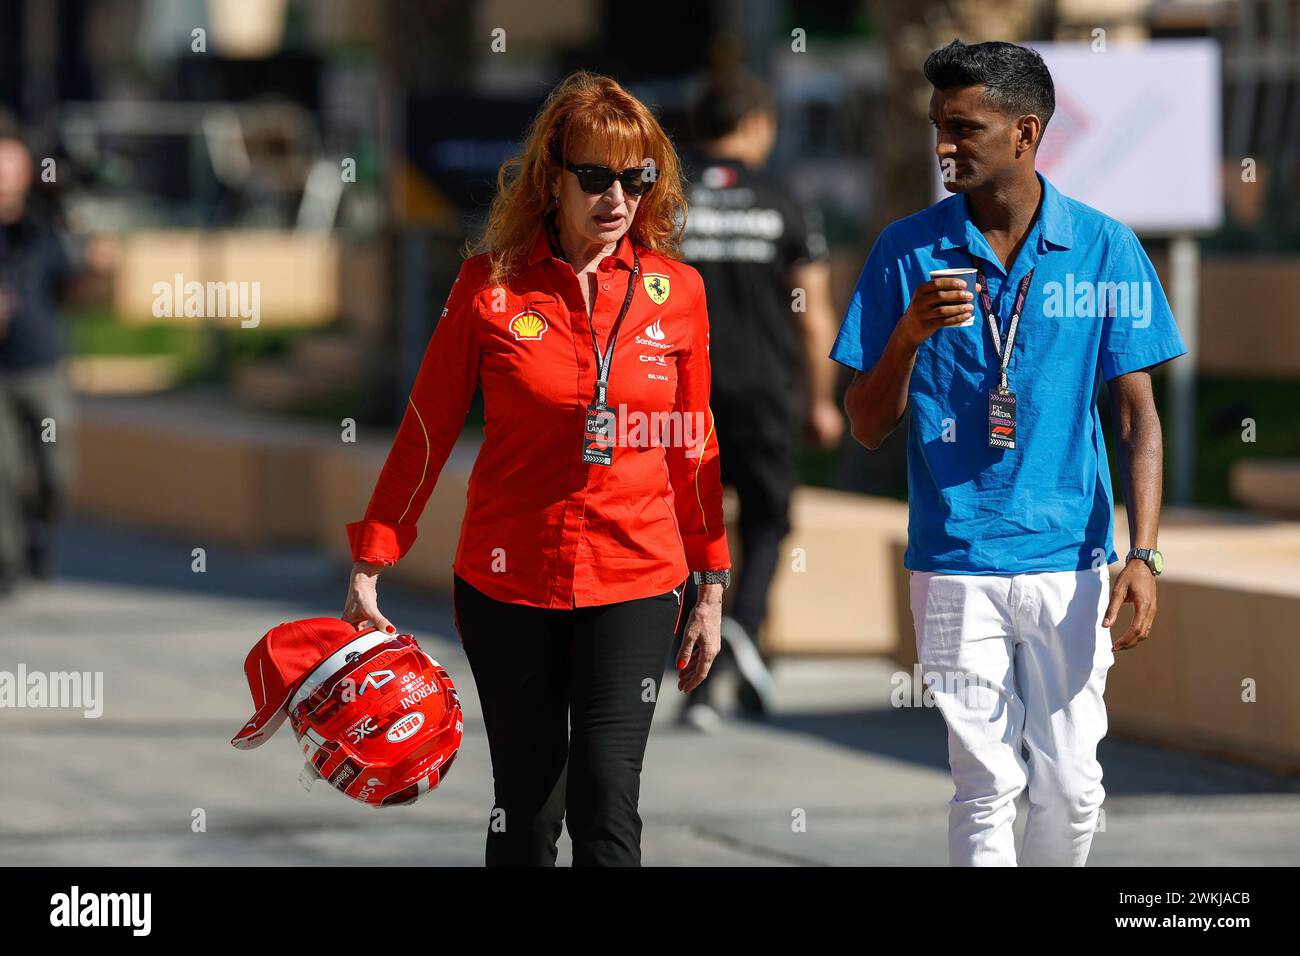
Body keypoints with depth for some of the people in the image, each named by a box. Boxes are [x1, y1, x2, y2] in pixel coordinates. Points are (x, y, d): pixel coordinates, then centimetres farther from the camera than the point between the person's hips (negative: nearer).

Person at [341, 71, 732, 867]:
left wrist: (713, 588, 10)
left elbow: (693, 445, 9)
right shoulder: (491, 285, -4)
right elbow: (427, 431, 1)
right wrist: (370, 568, -1)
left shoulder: (675, 290, 1)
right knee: (526, 812, 7)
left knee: (606, 801, -11)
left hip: (635, 582, 0)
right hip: (509, 583, 0)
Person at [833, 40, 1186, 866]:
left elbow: (1137, 414, 3)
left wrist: (1142, 556, -7)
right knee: (988, 786, -1)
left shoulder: (1105, 248, 1)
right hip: (957, 563, 0)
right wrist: (908, 335, -16)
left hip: (1070, 561, 0)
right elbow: (868, 427, 3)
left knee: (1072, 791, 4)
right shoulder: (907, 253, 1)